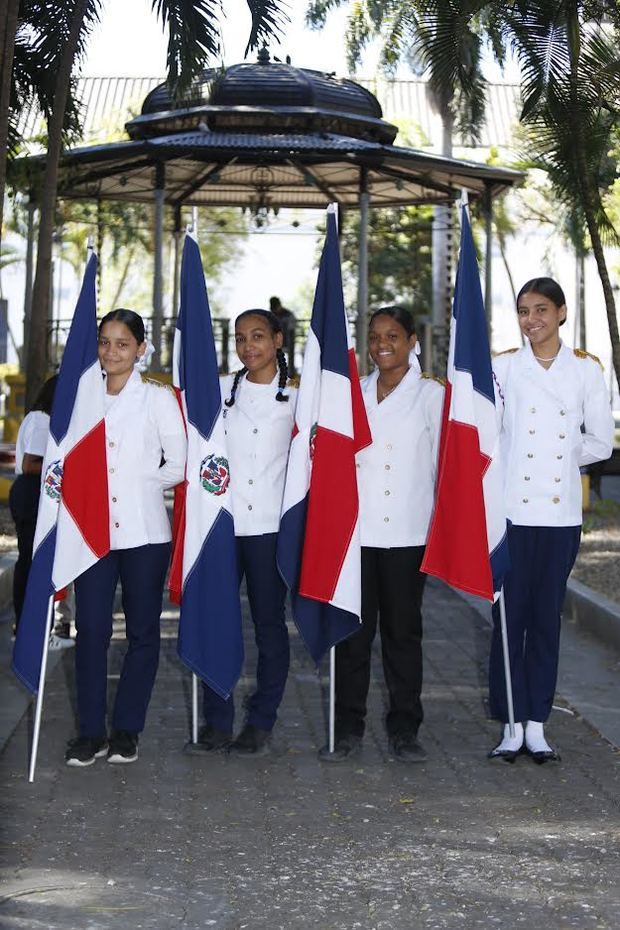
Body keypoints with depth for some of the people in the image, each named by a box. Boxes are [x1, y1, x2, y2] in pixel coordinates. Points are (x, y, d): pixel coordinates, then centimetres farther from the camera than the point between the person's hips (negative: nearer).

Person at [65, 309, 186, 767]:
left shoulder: (158, 398, 3)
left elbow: (178, 465, 2)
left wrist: (136, 481, -2)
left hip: (144, 531, -2)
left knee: (143, 630, 4)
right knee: (91, 628, -3)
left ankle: (127, 729, 15)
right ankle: (91, 731, 6)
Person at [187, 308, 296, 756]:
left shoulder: (294, 398, 7)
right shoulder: (219, 390, 9)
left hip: (270, 525, -1)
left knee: (269, 622, 2)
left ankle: (261, 724, 10)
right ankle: (217, 724, 8)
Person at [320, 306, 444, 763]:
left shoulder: (430, 394, 4)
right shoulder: (355, 392, 13)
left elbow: (441, 462, 3)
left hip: (408, 532, -2)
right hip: (356, 529, 3)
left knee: (403, 630, 4)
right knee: (353, 630, 4)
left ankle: (404, 729, 12)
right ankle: (349, 729, 10)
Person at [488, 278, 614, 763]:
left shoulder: (587, 369, 4)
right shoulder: (503, 367, 2)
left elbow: (600, 441, 6)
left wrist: (560, 456, 1)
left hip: (561, 514, 1)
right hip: (510, 510, -1)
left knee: (547, 618, 7)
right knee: (510, 617, 0)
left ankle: (537, 723, 14)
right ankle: (513, 723, 9)